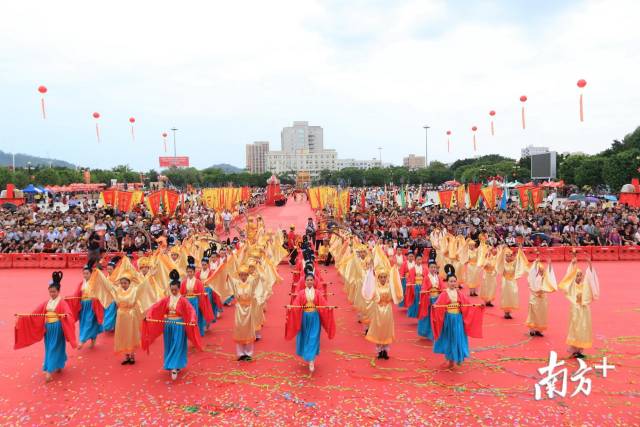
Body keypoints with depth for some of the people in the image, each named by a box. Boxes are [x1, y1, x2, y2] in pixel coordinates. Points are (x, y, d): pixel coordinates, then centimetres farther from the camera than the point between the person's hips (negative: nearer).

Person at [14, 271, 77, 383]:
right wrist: (24, 316, -6)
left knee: (54, 349, -4)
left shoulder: (62, 302, -10)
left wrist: (65, 316, -48)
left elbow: (69, 314, -25)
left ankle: (50, 372, -1)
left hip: (57, 328, -7)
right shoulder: (46, 303, 10)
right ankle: (58, 365, 33)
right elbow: (35, 313, 7)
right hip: (48, 328, 7)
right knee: (49, 349, 15)